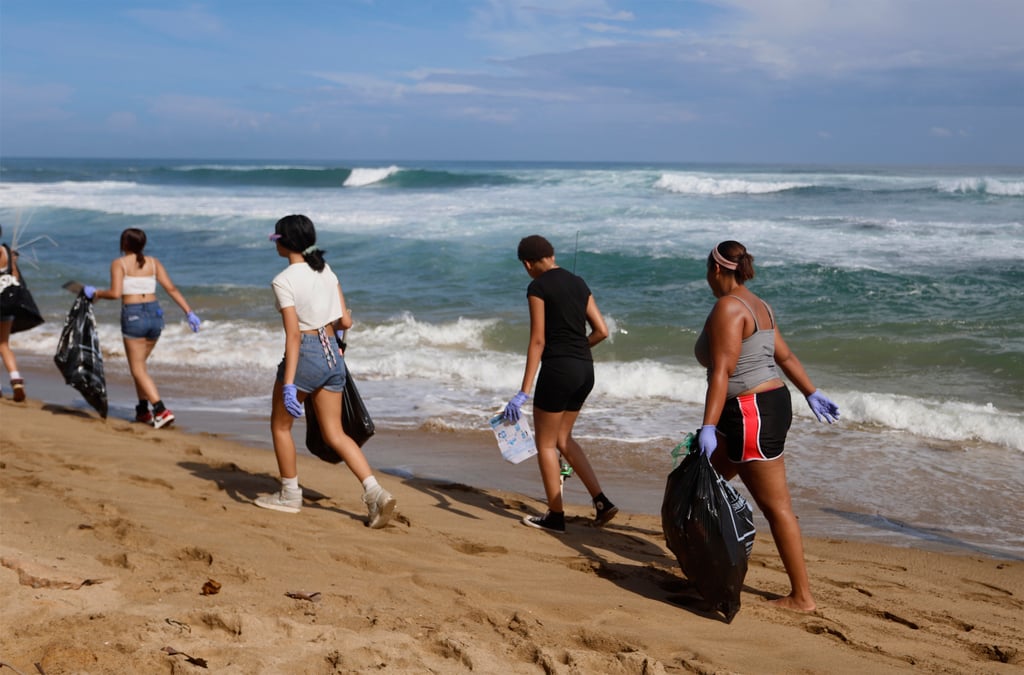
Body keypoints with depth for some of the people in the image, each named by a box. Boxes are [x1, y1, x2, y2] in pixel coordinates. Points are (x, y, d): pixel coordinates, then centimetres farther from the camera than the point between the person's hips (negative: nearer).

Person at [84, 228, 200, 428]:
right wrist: (189, 312, 2)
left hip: (133, 316, -5)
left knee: (138, 370, 1)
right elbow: (172, 289, 3)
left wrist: (96, 293, 3)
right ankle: (143, 410, 25)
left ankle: (162, 411, -14)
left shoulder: (119, 263, -3)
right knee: (139, 364, 22)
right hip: (155, 314, 5)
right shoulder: (153, 262, 9)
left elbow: (115, 293, -14)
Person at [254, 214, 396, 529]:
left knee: (280, 425, 16)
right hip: (333, 355, 7)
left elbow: (293, 334, -19)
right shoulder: (326, 270, 7)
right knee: (334, 433, 11)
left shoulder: (283, 281, -13)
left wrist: (288, 383, -21)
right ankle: (375, 492, -2)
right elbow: (346, 321, 8)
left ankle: (289, 494, 25)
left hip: (305, 354, -7)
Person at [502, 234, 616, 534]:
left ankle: (556, 516, 14)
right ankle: (602, 502, 14)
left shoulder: (538, 288, -10)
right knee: (562, 438, 21)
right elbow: (601, 331, 9)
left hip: (558, 369, -7)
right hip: (585, 369, 8)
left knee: (545, 443, 8)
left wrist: (524, 392, -16)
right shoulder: (578, 283, 11)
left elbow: (538, 340, -15)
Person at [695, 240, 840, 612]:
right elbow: (786, 356, 21)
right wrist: (812, 394, 29)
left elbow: (721, 372, -22)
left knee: (776, 507, -3)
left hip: (751, 415, -10)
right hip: (770, 404, 10)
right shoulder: (757, 305, 14)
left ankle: (802, 596, 4)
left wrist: (708, 427, -25)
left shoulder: (727, 307, -16)